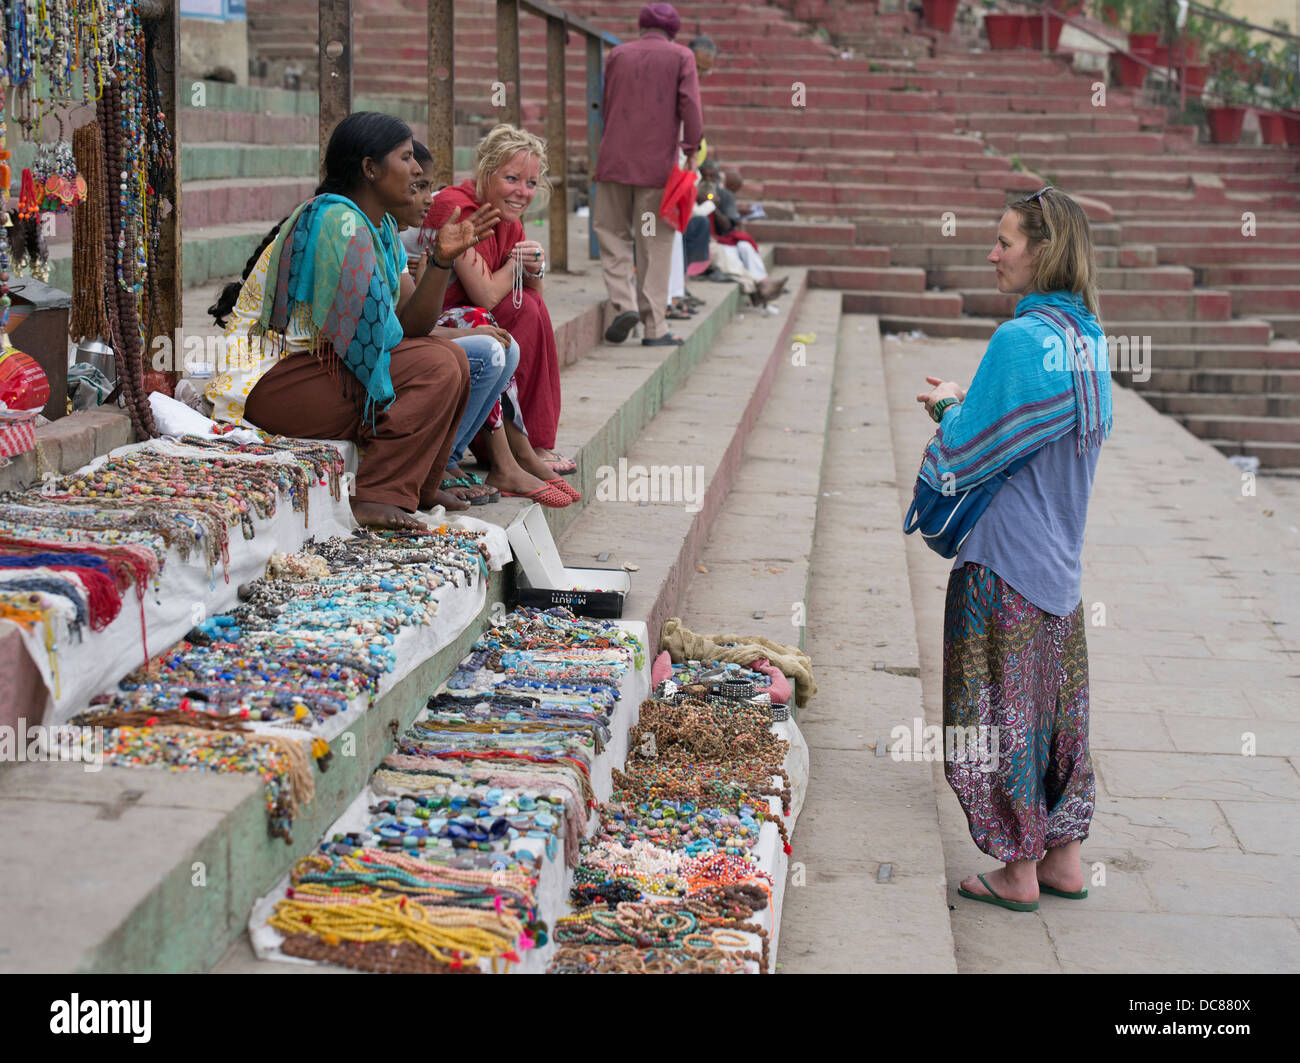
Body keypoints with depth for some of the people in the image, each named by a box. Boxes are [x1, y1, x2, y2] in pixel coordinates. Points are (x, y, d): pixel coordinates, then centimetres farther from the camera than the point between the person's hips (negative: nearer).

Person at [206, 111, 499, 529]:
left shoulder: (381, 226, 11)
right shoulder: (338, 221, -19)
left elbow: (410, 324, 3)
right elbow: (373, 336, -21)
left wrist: (442, 258, -9)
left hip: (319, 363, 10)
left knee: (452, 358, 5)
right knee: (436, 366, -20)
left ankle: (417, 486, 14)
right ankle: (375, 498, -22)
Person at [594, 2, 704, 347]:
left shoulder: (617, 55, 12)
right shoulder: (680, 56, 4)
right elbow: (690, 104, -9)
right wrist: (692, 150, -8)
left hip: (615, 160, 2)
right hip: (658, 164, -2)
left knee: (612, 233, 12)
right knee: (654, 244, 2)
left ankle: (623, 303, -9)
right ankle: (653, 326, 3)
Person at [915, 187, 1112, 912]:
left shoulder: (1019, 340, -20)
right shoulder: (1090, 339, 6)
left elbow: (971, 451, -17)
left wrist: (952, 407, 3)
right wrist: (968, 400, 11)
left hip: (1005, 564, -8)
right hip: (1062, 559, 8)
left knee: (1005, 711, 3)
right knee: (1058, 707, 15)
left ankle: (1018, 873, 11)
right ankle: (1064, 857, 24)